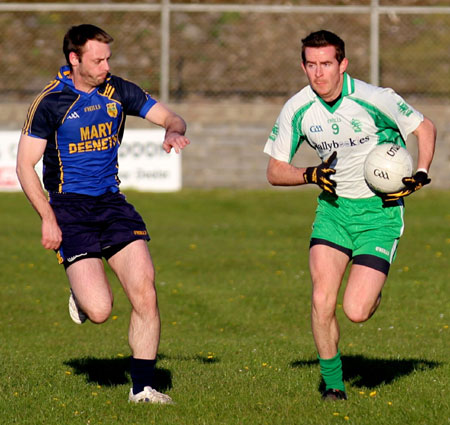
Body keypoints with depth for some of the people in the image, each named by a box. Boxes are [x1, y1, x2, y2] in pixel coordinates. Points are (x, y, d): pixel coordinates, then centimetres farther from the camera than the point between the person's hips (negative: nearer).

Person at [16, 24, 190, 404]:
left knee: (145, 293, -11)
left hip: (112, 203, 4)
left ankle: (143, 387, 1)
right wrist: (48, 218, -13)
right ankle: (80, 295, 22)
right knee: (99, 310, -16)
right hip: (70, 209, -4)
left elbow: (170, 118, 11)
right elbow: (25, 163, -5)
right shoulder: (51, 102, -8)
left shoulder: (118, 91, 5)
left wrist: (174, 132, -15)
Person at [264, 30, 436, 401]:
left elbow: (425, 128, 0)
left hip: (380, 211, -3)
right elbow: (275, 171, 4)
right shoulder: (297, 110, -6)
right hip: (334, 207, 3)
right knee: (321, 301, -14)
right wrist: (311, 175, -15)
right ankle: (332, 381, 7)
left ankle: (374, 291, 24)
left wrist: (420, 175, -14)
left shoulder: (373, 99, -16)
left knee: (356, 311, -14)